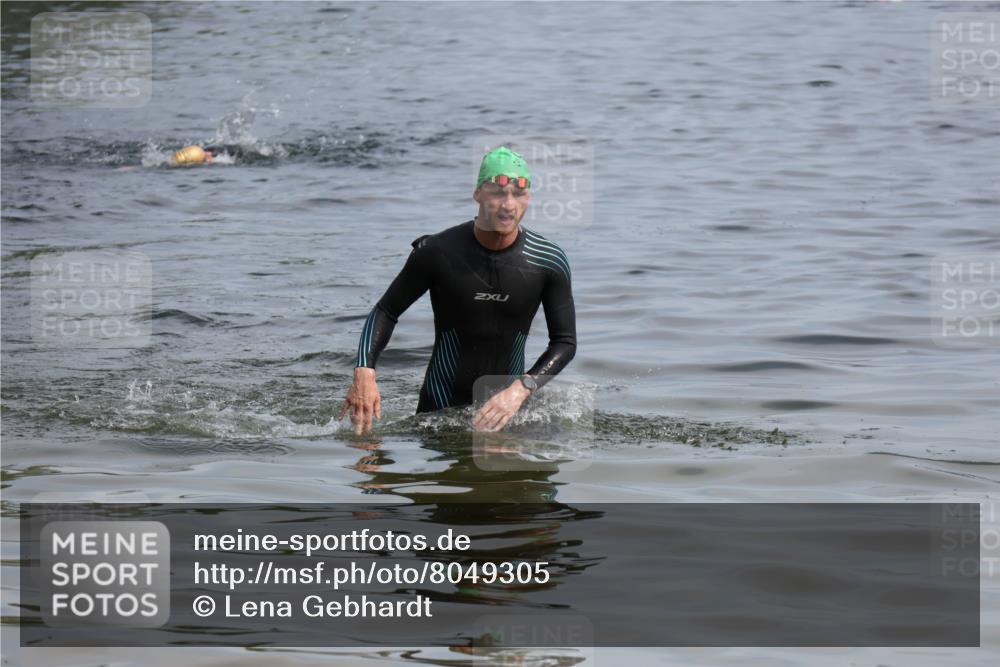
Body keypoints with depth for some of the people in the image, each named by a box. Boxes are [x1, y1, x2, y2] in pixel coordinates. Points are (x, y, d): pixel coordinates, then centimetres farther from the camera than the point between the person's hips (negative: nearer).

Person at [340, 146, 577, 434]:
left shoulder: (549, 262, -10)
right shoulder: (436, 253, -13)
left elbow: (565, 342, -4)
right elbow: (386, 311, -3)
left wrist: (521, 389, -20)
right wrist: (364, 373, -19)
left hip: (506, 403, 1)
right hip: (439, 407, -1)